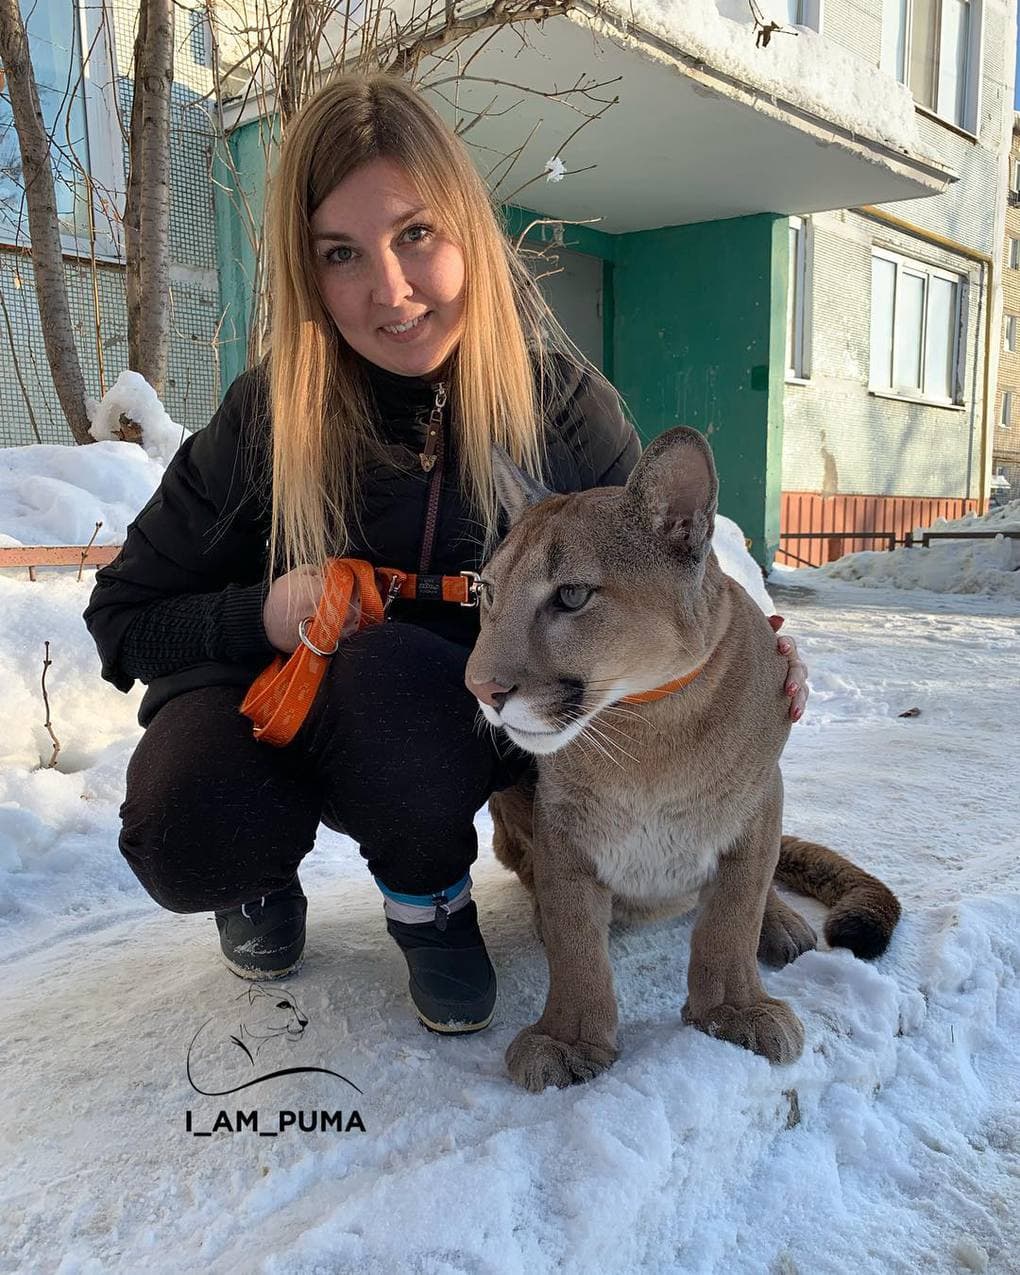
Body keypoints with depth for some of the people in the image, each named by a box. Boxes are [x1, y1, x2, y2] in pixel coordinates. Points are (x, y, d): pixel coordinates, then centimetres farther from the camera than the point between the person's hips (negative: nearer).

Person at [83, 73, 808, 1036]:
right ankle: (268, 872, 8)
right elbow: (122, 617, -8)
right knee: (185, 837, -31)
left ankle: (428, 894, -1)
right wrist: (261, 617, -29)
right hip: (278, 697, 0)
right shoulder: (266, 421, -17)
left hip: (477, 723, 1)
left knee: (382, 667, -35)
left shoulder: (560, 403, -15)